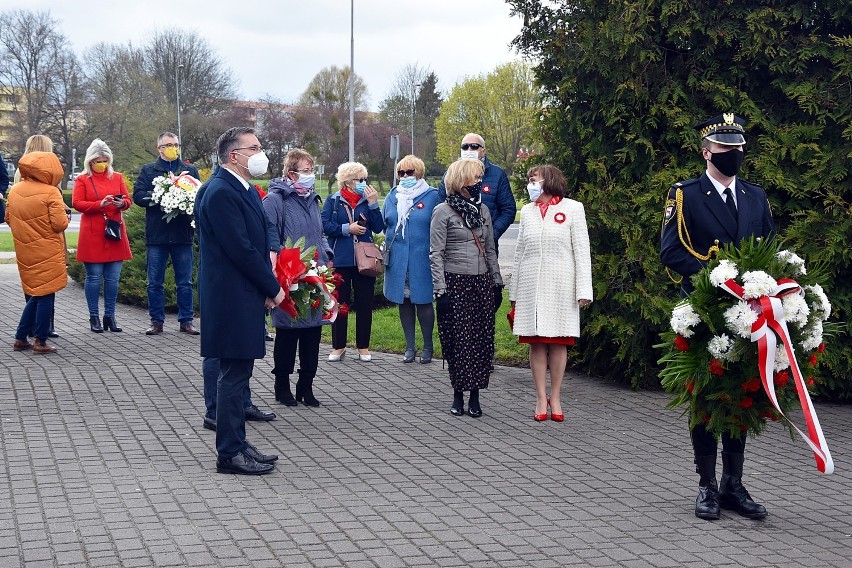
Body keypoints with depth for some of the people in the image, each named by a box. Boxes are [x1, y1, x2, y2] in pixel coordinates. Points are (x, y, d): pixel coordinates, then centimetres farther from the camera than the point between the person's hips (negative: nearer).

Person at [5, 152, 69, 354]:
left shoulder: (14, 190, 3)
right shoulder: (50, 193, -15)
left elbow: (8, 219, 13)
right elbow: (60, 223, -18)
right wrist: (65, 218, 3)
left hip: (25, 252, 6)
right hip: (47, 252, -6)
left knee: (35, 295, 18)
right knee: (46, 295, 2)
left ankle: (20, 338, 17)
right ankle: (40, 342, 3)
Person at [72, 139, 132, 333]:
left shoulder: (117, 177, 13)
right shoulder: (82, 180, 3)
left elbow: (128, 199, 11)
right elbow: (77, 203, -6)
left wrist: (122, 203, -12)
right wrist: (100, 204, -19)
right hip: (92, 236, -3)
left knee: (113, 277, 4)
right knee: (94, 277, 0)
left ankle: (110, 316, 12)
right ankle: (94, 317, 7)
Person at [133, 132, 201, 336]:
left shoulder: (190, 170, 12)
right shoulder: (148, 171, 9)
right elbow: (138, 195, -2)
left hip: (183, 234, 1)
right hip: (156, 234, 0)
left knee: (185, 282, 4)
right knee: (155, 282, 4)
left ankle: (186, 320, 12)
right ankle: (156, 321, 12)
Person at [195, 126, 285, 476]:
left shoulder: (246, 190, 14)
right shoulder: (220, 192, -18)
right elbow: (240, 249, -20)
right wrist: (273, 288, -12)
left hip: (246, 298, 10)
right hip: (232, 299, -10)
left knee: (238, 373, 15)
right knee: (234, 374, -4)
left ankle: (236, 444, 23)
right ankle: (229, 453, 3)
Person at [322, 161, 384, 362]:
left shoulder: (368, 200, 6)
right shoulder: (333, 200, 1)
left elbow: (378, 228, -3)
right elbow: (325, 225, -6)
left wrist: (373, 203, -10)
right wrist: (347, 229, -13)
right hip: (340, 260, -2)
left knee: (365, 304, 5)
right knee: (339, 302, 6)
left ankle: (363, 346, 15)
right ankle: (338, 346, 17)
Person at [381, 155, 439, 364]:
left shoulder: (432, 196, -2)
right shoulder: (392, 196, 12)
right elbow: (384, 223, 20)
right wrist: (391, 242, 7)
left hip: (422, 259, -4)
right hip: (398, 259, 4)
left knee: (423, 301, 0)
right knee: (404, 301, 9)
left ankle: (428, 347, 13)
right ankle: (410, 347, 19)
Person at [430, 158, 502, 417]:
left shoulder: (483, 210, 13)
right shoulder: (443, 212, -5)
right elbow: (435, 254, -7)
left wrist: (497, 282, 14)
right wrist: (440, 290, -13)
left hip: (482, 282, 5)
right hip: (455, 283, -5)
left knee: (481, 339, 1)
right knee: (458, 341, -2)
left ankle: (475, 396, 8)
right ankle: (458, 395, 10)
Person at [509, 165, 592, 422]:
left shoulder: (572, 209, 2)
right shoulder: (527, 211, 14)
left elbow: (581, 251, -1)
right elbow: (519, 253, 15)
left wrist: (583, 289, -8)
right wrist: (514, 292, 12)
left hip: (560, 286, -3)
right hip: (531, 286, 3)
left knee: (558, 342, 0)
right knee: (536, 343, 2)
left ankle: (555, 398, 8)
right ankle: (541, 398, 7)